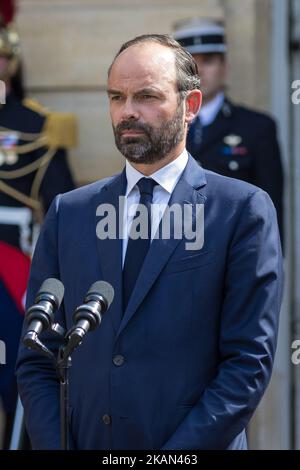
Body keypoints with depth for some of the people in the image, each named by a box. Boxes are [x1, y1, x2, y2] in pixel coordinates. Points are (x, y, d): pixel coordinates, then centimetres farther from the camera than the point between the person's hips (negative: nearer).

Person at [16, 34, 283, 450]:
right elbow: (37, 359, 6)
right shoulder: (69, 213, 7)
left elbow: (250, 362, -9)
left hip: (194, 447, -3)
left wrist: (177, 452, -17)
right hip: (84, 440, 3)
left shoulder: (243, 210, -3)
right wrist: (55, 447, -9)